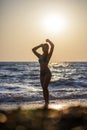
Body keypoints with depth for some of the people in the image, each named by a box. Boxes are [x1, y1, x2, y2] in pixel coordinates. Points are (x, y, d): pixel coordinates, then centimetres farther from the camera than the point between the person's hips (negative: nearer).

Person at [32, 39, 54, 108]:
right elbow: (33, 49, 16)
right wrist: (40, 45, 15)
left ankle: (47, 102, -8)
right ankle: (46, 102, 13)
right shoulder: (40, 56, 15)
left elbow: (52, 46, -9)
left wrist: (48, 41, 7)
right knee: (44, 88, 7)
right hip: (42, 73, 6)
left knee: (45, 87, -15)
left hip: (47, 72, -6)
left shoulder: (49, 55, 2)